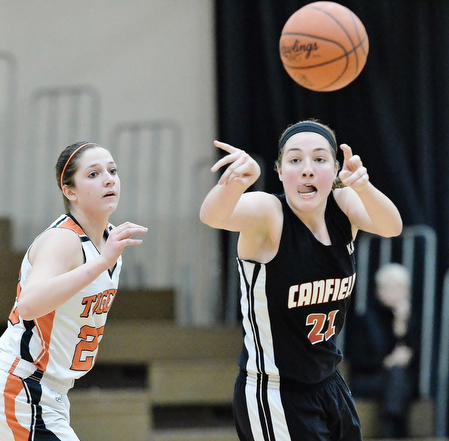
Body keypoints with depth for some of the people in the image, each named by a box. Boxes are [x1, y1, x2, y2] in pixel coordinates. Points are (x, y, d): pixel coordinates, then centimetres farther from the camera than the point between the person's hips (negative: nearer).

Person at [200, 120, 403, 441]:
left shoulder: (343, 206, -5)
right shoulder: (267, 213, -19)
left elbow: (391, 227, -25)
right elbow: (213, 216, -40)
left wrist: (361, 185, -46)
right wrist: (236, 182, -63)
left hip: (329, 386, 6)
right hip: (273, 395, -6)